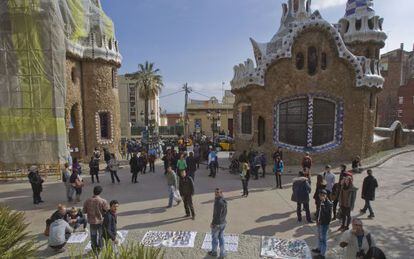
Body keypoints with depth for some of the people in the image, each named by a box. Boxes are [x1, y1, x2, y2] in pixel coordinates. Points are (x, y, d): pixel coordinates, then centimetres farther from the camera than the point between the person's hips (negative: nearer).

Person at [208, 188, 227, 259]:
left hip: (217, 224, -7)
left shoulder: (218, 202, -27)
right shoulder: (224, 201, 0)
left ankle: (214, 252, 33)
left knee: (214, 238, 14)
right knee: (221, 238, 18)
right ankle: (222, 253, 26)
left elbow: (217, 214, -26)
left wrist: (212, 223, -15)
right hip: (223, 223, 7)